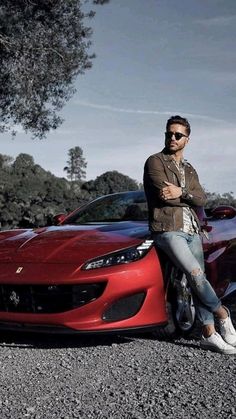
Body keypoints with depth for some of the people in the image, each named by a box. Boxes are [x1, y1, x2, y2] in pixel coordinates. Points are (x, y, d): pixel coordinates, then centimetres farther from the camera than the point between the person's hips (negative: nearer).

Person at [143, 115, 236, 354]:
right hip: (168, 229, -6)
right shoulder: (155, 162, 3)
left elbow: (201, 199, 6)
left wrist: (181, 192, -12)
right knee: (195, 273, -19)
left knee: (197, 280, 2)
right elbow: (164, 195, -11)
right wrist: (190, 197, 2)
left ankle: (209, 334, 4)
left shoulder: (189, 170, 22)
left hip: (192, 230, 6)